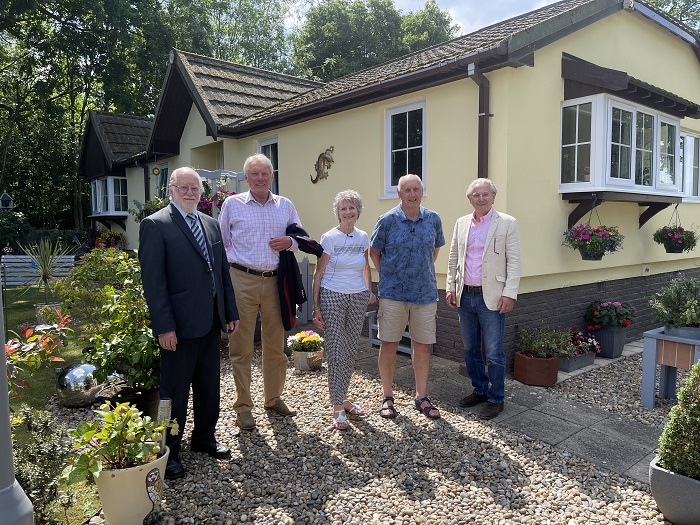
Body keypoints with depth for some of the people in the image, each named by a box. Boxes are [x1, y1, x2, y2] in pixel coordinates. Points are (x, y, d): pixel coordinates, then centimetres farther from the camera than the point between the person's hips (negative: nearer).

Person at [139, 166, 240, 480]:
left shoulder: (211, 224, 12)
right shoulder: (155, 225, -9)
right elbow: (153, 281, -14)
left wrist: (231, 312, 11)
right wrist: (164, 326, -18)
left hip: (211, 322, 7)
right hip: (180, 325, -7)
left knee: (209, 386, 18)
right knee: (175, 391, 7)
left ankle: (204, 438, 36)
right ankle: (168, 452, 24)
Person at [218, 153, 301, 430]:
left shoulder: (286, 206, 10)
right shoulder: (232, 204, 4)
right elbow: (221, 243, 7)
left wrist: (290, 242, -6)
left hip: (275, 281, 3)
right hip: (242, 281, -2)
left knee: (276, 344, 11)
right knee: (241, 347, 2)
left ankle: (274, 397, 29)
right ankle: (243, 406, 16)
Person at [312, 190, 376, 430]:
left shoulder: (363, 237, 6)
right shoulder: (329, 238, -7)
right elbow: (318, 273, -5)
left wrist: (369, 291, 7)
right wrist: (316, 307, -8)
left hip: (358, 298, 5)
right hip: (332, 297, -4)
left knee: (350, 351, 10)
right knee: (336, 352, -3)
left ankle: (343, 398, 25)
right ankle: (338, 408, 4)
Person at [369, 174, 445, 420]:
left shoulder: (433, 219, 4)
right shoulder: (387, 220, -5)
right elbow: (374, 252, 6)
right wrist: (388, 277, 3)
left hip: (425, 293, 3)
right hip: (393, 294, -2)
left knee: (422, 346, 9)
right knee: (388, 345, 3)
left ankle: (421, 397, 23)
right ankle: (387, 398, 18)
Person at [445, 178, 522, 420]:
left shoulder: (507, 223, -3)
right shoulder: (461, 223, 10)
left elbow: (514, 262, -6)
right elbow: (453, 259, 15)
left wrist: (509, 293, -13)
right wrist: (451, 287, 8)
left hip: (491, 298, -5)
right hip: (465, 296, 5)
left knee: (494, 353, 0)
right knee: (470, 350, 14)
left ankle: (495, 399, 16)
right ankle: (480, 390, 31)